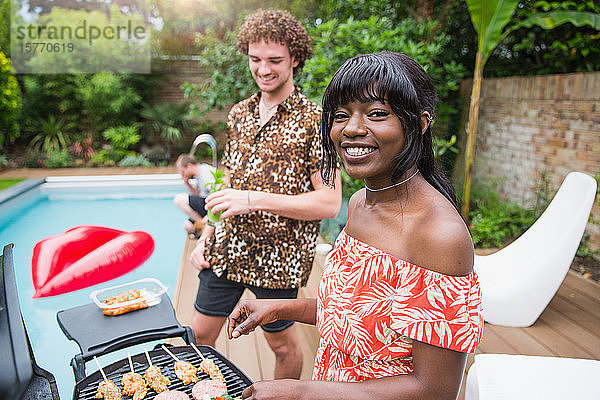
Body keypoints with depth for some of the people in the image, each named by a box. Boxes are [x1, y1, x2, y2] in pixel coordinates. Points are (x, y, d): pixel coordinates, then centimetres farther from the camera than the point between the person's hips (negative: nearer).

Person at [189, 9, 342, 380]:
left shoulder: (315, 121, -11)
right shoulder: (239, 114, 8)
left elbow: (330, 202, -17)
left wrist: (254, 200, -23)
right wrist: (206, 237, 9)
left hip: (278, 255, -5)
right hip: (226, 249, 6)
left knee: (282, 342, 14)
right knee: (200, 335, 16)